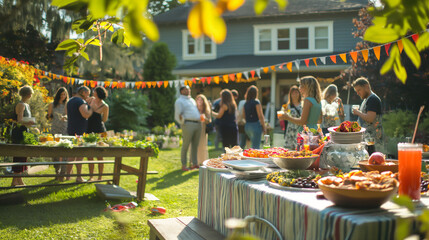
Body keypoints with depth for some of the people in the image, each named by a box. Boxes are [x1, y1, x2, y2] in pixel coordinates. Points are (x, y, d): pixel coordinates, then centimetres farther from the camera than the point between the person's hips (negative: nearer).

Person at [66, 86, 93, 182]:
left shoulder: (70, 101, 16)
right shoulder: (81, 102, -14)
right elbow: (86, 115, -25)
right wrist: (92, 107, -8)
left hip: (71, 130, 9)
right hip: (80, 131, -9)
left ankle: (68, 175, 17)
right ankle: (79, 177, -1)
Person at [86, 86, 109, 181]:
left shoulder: (105, 106, -10)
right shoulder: (91, 99, 4)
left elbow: (104, 120, 1)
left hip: (99, 130, -5)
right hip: (89, 130, 5)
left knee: (99, 155, 0)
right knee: (89, 155, 8)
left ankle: (100, 177, 10)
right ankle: (91, 176, 19)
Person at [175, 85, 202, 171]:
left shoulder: (192, 100, 25)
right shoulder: (179, 101, 3)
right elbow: (177, 115, -4)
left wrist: (201, 118, 19)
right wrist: (183, 121, -18)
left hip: (198, 124, 7)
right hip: (188, 124, -7)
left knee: (195, 145, 8)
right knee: (185, 145, -6)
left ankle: (194, 163, 13)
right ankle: (183, 165, -2)